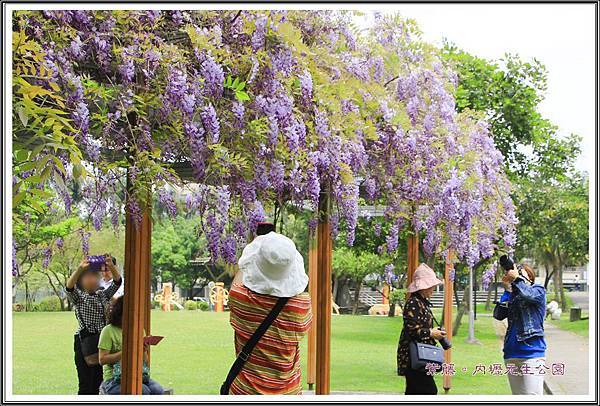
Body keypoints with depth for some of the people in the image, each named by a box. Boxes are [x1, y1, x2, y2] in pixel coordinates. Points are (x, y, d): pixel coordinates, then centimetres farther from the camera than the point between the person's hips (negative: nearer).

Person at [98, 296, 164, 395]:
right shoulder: (108, 331, -3)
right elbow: (102, 360, -10)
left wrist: (144, 352, -6)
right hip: (115, 378, -5)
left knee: (157, 390, -25)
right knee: (143, 391, -31)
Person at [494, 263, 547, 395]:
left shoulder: (538, 290, 4)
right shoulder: (512, 295, 16)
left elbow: (528, 295, -20)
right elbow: (498, 315, 1)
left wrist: (517, 278, -11)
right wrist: (507, 289, -2)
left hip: (532, 353, -6)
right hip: (511, 354, 6)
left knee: (532, 394, -12)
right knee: (517, 396, 11)